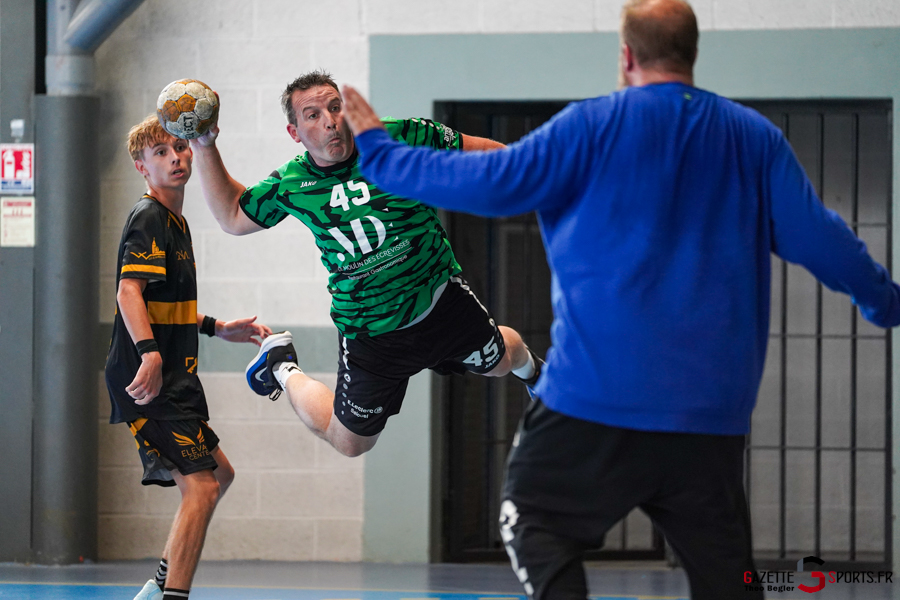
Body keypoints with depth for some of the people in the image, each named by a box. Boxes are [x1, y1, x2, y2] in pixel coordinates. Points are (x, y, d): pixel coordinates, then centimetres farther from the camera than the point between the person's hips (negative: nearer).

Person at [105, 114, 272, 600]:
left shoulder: (174, 221, 20)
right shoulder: (148, 218, -11)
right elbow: (129, 292, -26)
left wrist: (216, 327, 34)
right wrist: (149, 353, -39)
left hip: (173, 380, 11)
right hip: (150, 379, -11)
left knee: (220, 473, 21)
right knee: (200, 486, -16)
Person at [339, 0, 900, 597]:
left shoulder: (593, 125, -3)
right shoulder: (756, 138, 7)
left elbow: (490, 183, -6)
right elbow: (818, 237, 7)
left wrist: (377, 151, 6)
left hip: (597, 397, -4)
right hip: (713, 408, 4)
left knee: (535, 521, 8)